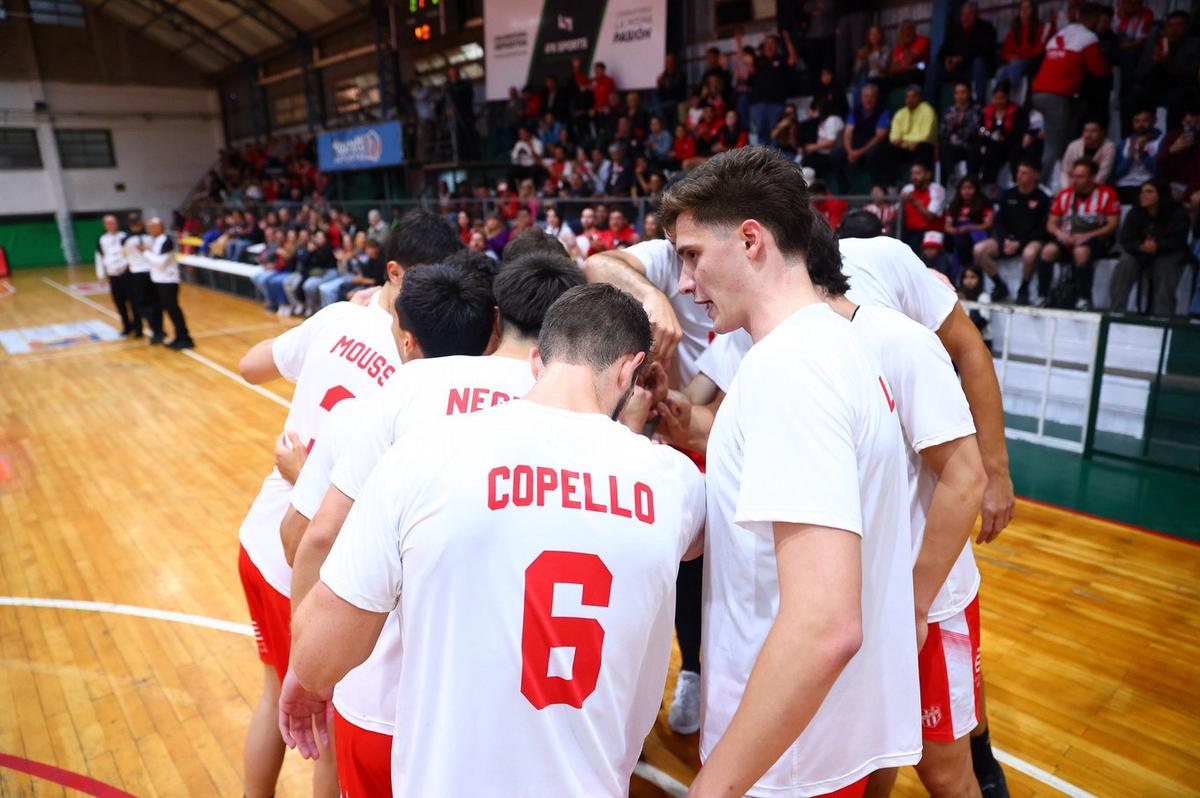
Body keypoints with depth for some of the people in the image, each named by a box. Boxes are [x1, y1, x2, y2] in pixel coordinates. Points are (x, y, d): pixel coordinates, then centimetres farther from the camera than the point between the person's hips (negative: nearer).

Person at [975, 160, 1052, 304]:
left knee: (1030, 253, -40)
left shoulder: (1042, 199, -1)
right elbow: (999, 222, 9)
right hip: (1007, 239, 4)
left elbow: (1042, 228, -6)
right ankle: (1000, 286, -3)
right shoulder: (1007, 195, 11)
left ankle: (1023, 289, -11)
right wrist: (1006, 240, -9)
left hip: (1030, 240, -4)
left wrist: (1019, 243, -16)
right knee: (979, 249, -22)